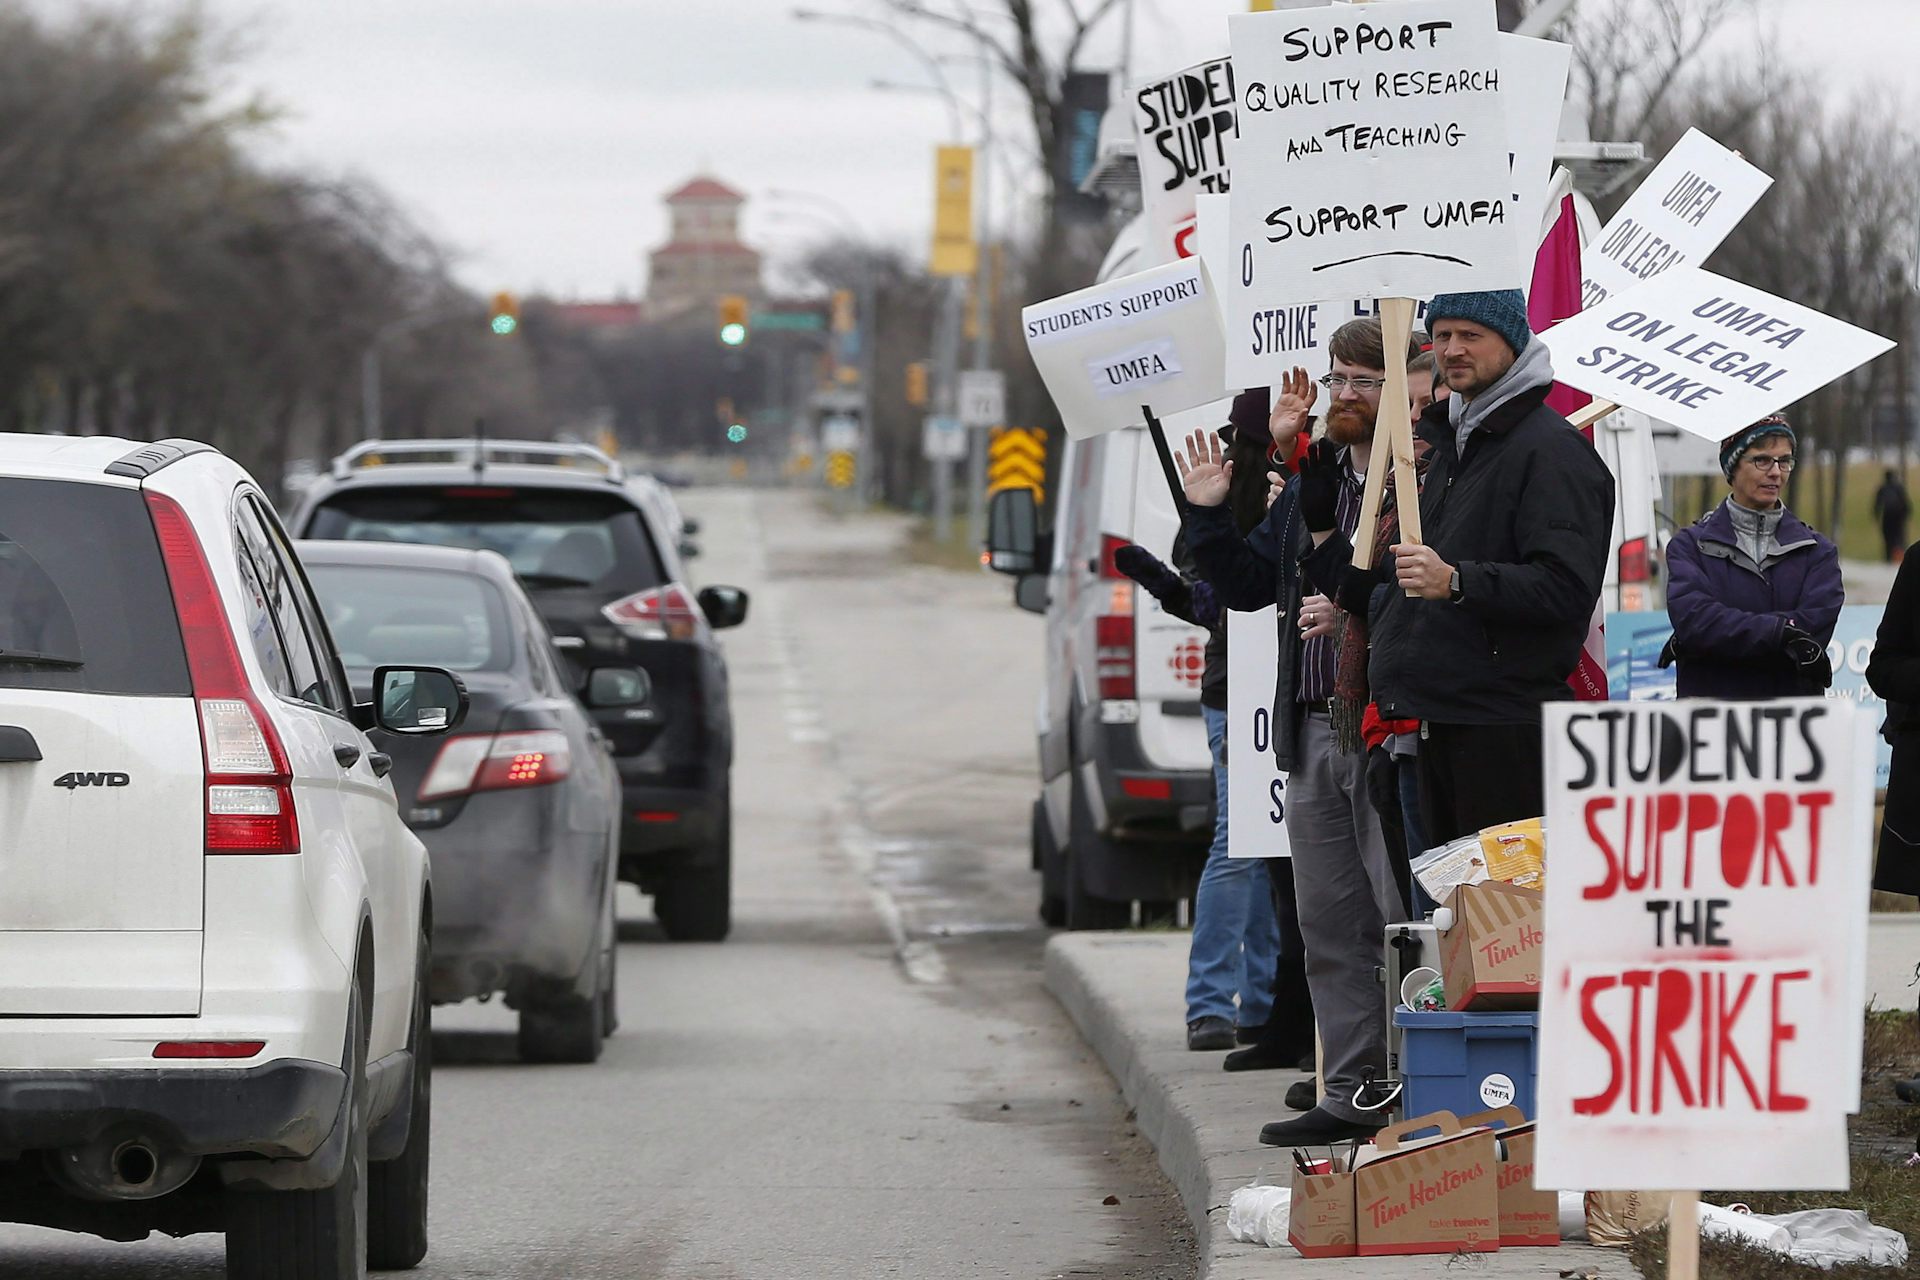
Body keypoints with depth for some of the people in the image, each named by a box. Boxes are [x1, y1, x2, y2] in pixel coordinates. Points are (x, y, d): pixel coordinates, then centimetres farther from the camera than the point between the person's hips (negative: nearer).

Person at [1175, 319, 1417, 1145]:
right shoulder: (1313, 481, 16)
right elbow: (1246, 583, 19)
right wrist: (1208, 514, 6)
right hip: (1315, 728, 9)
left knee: (1407, 918, -6)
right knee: (1331, 922, 12)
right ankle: (1354, 1093, 18)